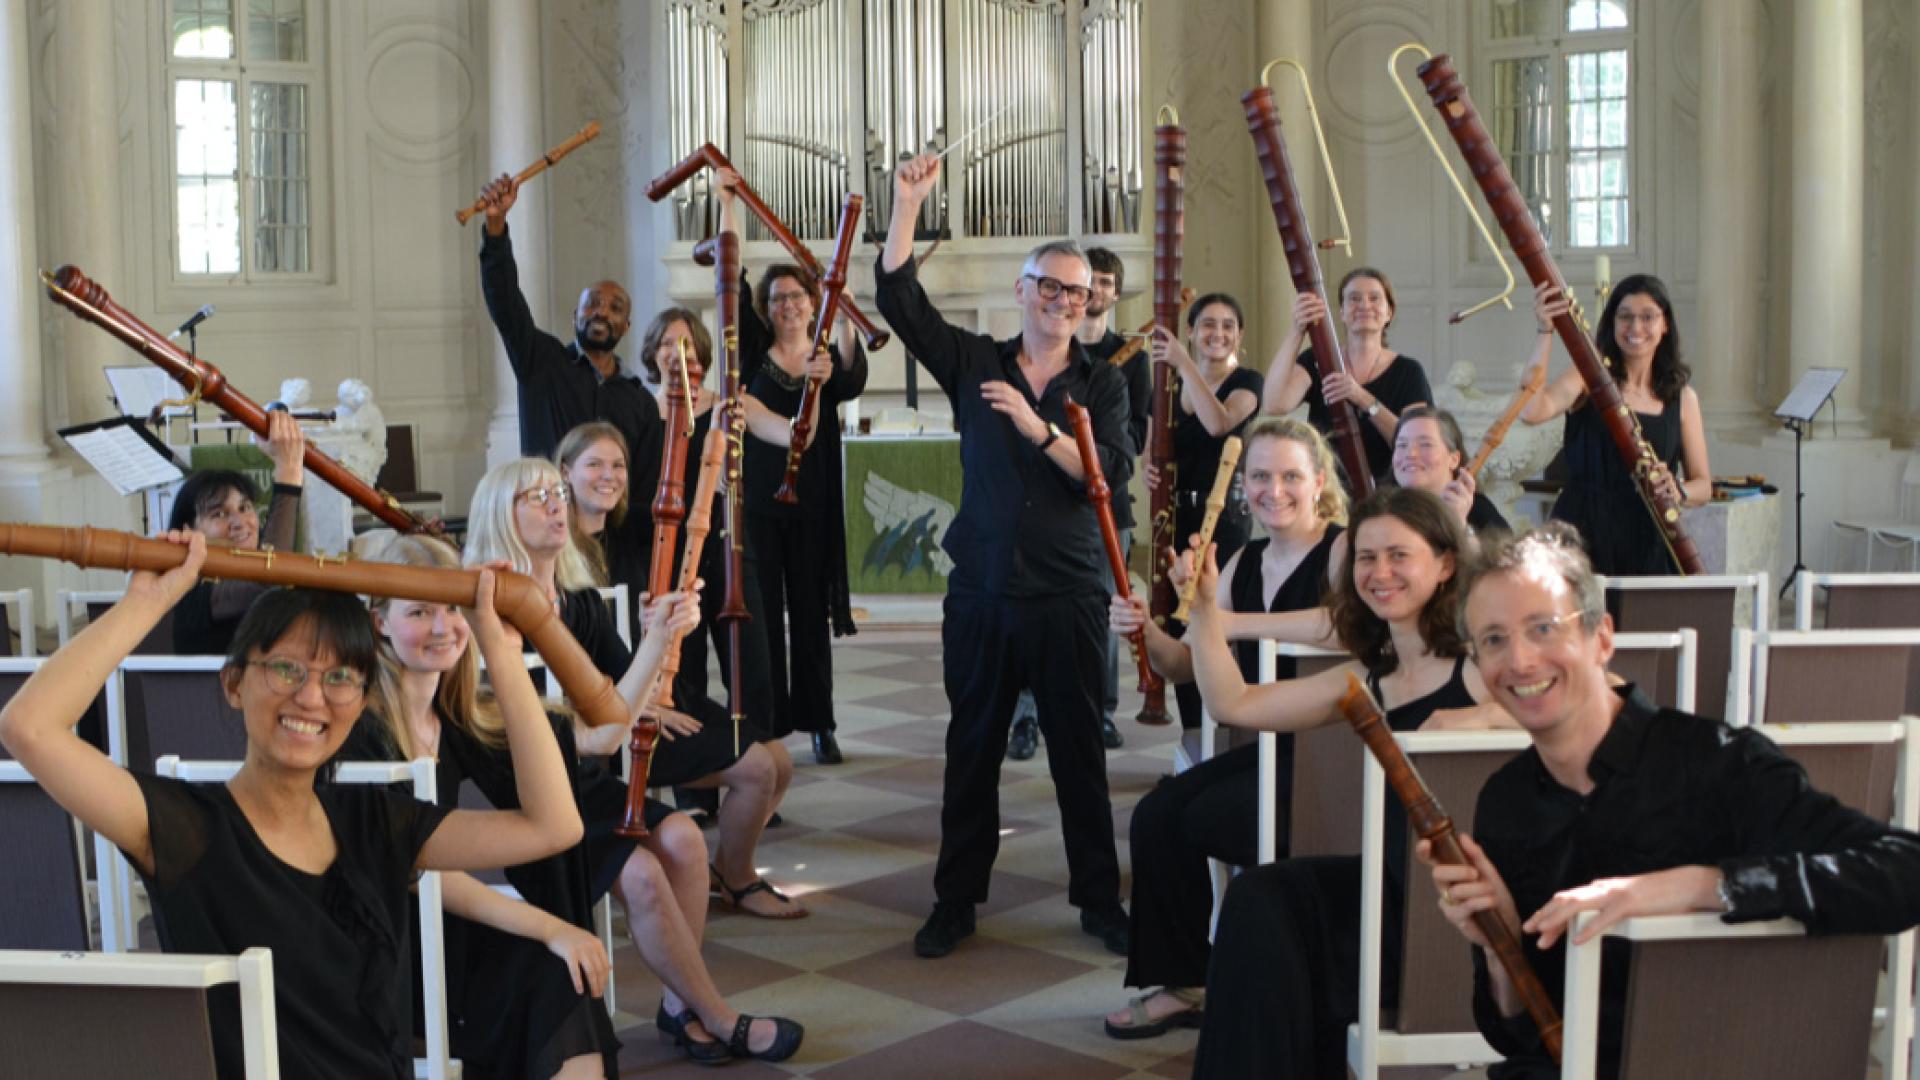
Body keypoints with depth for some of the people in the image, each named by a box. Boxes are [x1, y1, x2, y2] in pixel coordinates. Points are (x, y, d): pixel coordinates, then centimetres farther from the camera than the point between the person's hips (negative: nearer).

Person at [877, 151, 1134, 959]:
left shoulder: (1101, 384, 4)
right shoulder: (974, 363, 6)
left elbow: (1111, 471, -11)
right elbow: (899, 298, -3)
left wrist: (1036, 426, -22)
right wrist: (907, 203, -10)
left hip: (1068, 595, -1)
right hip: (981, 590, 1)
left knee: (1079, 750, 7)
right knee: (972, 748, 9)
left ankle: (1099, 899, 19)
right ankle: (956, 900, 20)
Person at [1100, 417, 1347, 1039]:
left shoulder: (1344, 552, -11)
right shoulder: (1245, 564, 11)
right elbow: (1188, 668, 11)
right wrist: (1147, 632, -10)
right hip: (1268, 747, 7)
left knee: (1207, 818, -20)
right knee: (1156, 816, -8)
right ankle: (1182, 981, 6)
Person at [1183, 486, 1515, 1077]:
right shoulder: (1368, 679, 15)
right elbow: (1234, 704, 13)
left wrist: (1477, 716, -26)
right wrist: (1204, 607, 6)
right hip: (1399, 891, 7)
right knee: (1263, 898, -13)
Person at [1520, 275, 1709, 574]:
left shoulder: (1682, 398, 10)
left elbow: (1703, 485, 11)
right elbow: (1531, 412, -19)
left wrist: (1678, 491, -12)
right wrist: (1545, 332, -22)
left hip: (1648, 546, 3)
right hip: (1582, 538, -3)